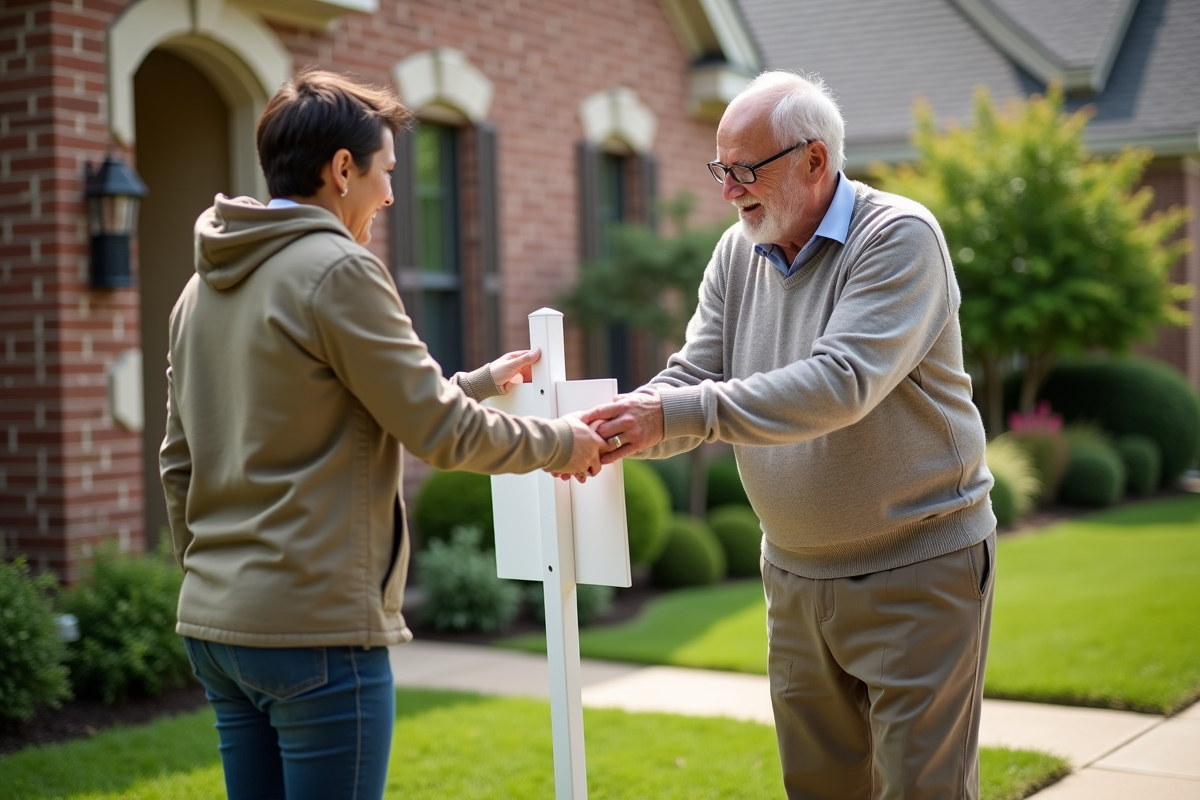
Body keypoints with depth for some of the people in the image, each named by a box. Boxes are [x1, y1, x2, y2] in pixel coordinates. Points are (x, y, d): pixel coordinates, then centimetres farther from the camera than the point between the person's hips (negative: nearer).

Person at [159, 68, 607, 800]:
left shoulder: (204, 286, 12)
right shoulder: (338, 270, -13)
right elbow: (440, 432, -11)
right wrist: (561, 444, 5)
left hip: (214, 620, 9)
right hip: (316, 624, -8)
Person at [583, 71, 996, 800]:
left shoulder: (898, 238, -16)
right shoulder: (738, 256, 5)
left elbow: (840, 383, -29)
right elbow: (693, 382, 2)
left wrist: (677, 413, -34)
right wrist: (619, 429, -20)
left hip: (917, 567, -6)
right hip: (796, 571, 7)